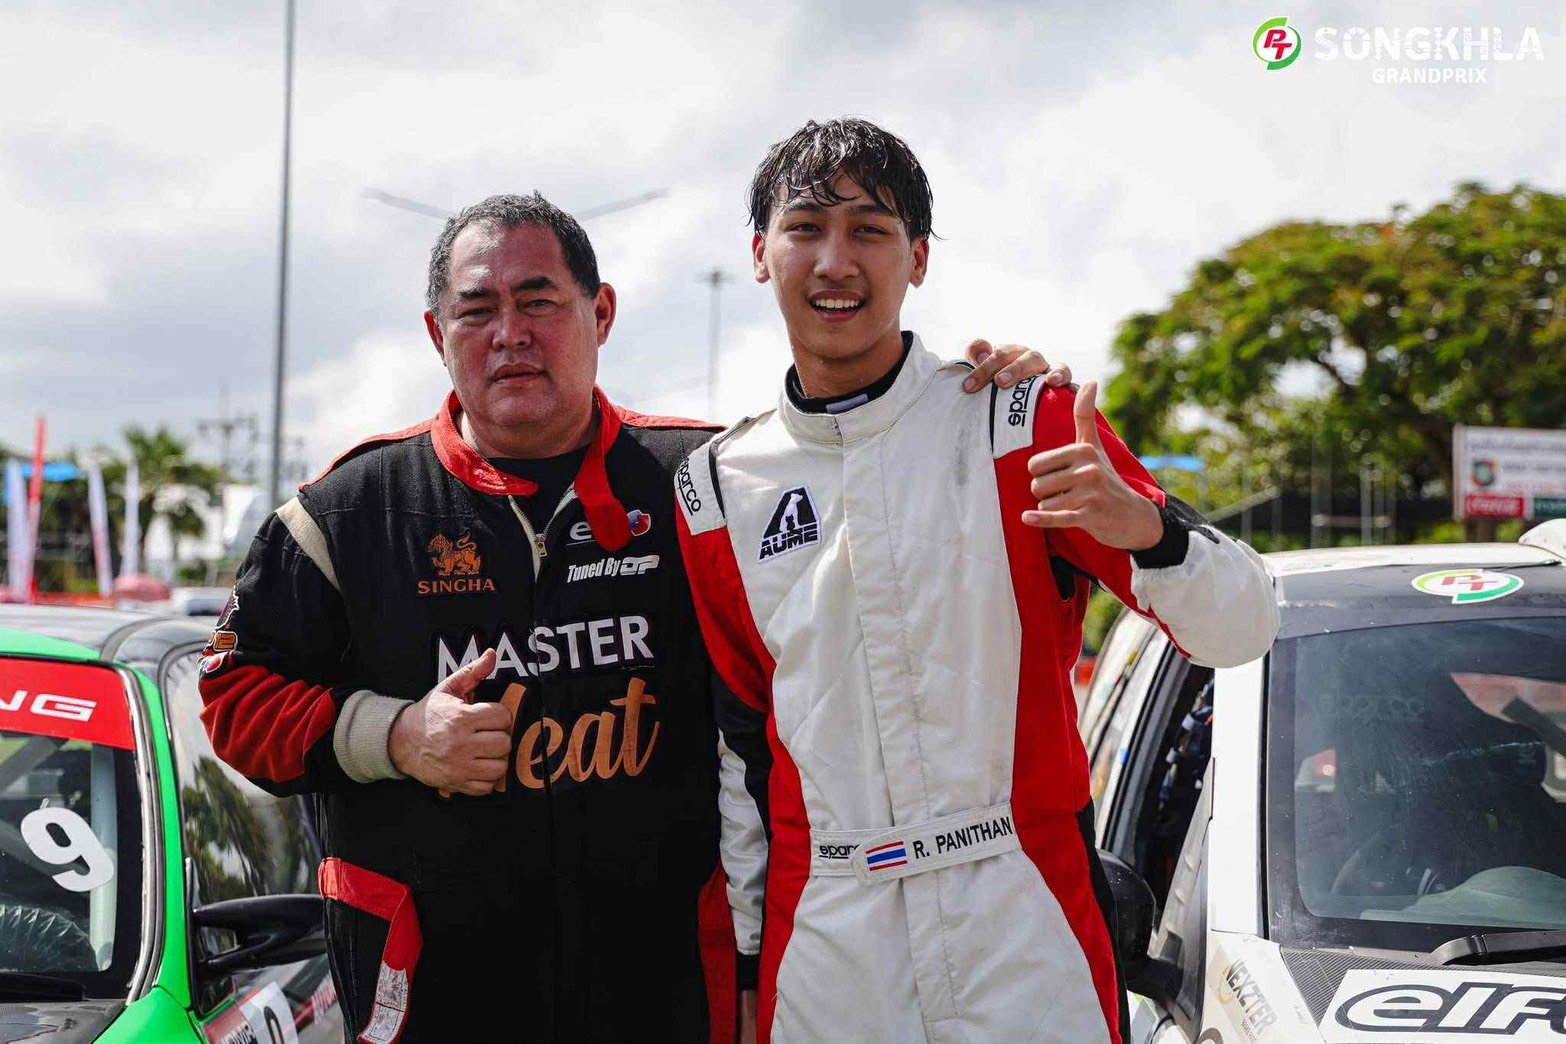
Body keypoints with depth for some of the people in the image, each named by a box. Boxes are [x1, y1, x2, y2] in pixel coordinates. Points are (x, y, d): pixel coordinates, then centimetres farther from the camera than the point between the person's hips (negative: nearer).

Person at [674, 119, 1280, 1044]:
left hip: (1026, 934, -2)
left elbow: (1242, 630, -8)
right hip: (821, 956, 3)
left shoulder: (1024, 423, -4)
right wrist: (747, 950, 13)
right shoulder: (719, 488, 5)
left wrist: (1143, 526, -27)